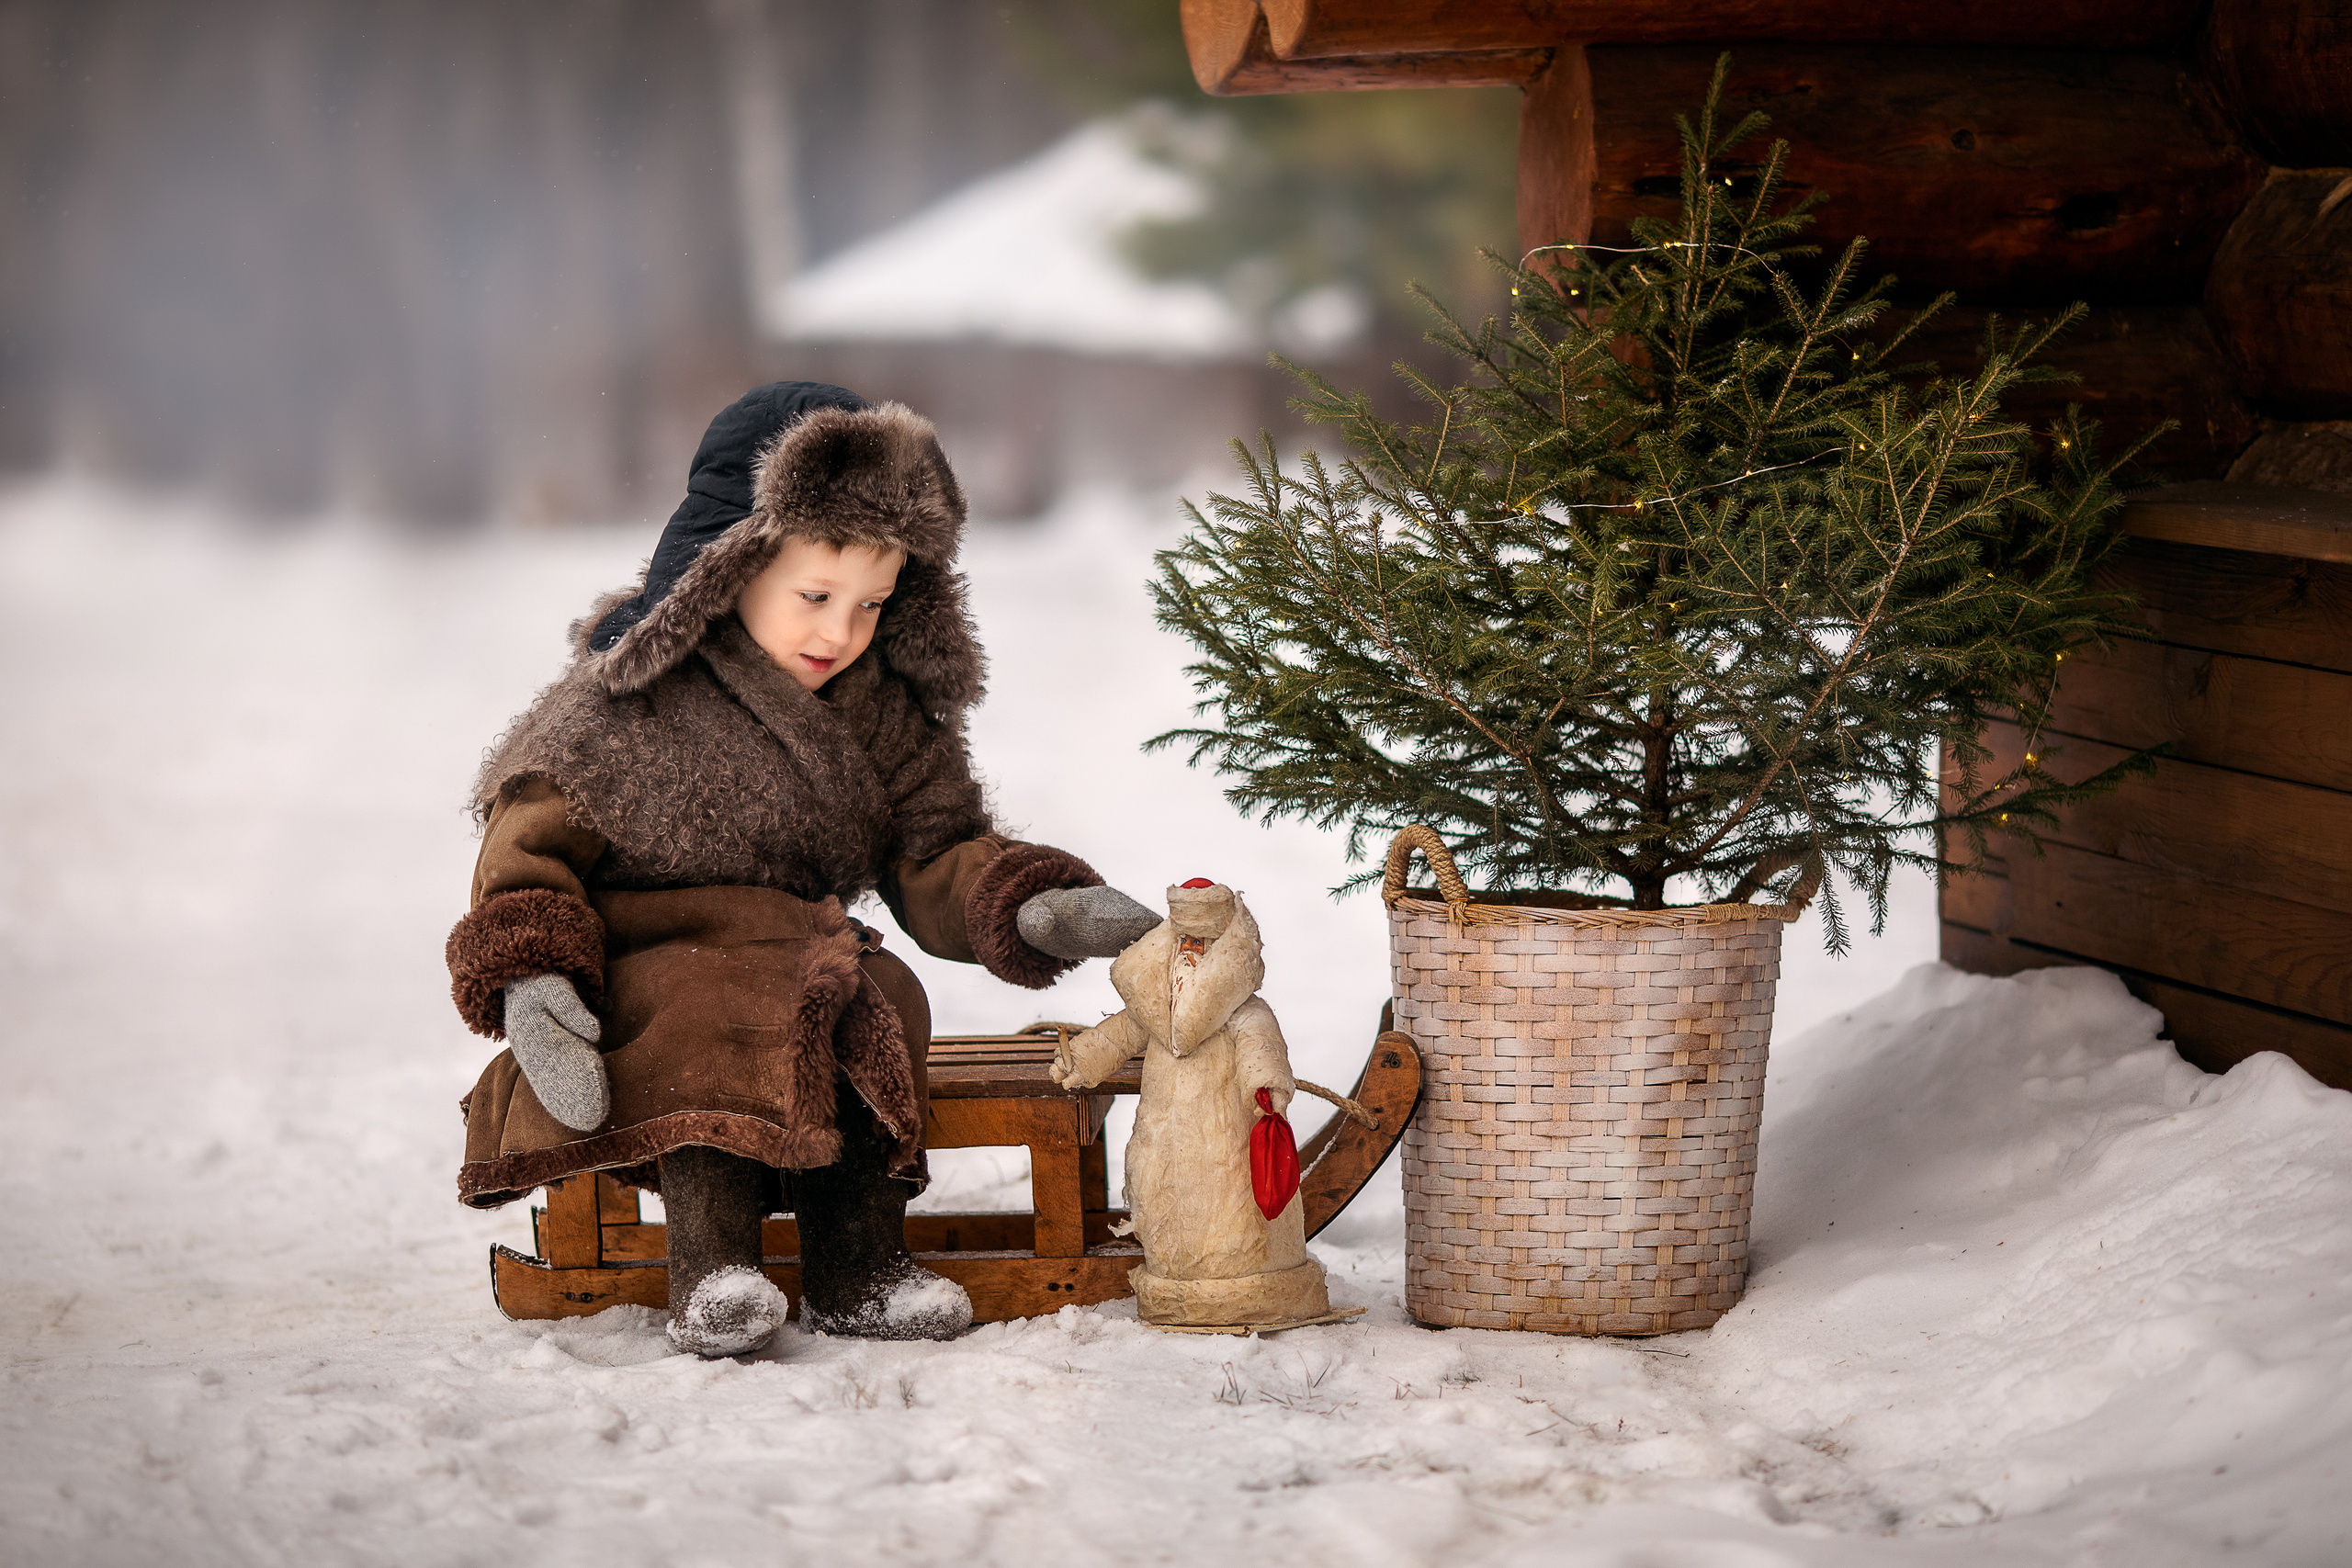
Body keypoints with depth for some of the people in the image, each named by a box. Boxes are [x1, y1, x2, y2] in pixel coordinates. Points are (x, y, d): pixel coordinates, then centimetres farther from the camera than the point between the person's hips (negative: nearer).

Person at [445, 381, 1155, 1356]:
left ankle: (853, 1270, -28)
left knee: (879, 1002, -28)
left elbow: (937, 861, 10)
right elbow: (532, 839, -5)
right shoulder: (630, 701, -4)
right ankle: (712, 1266, -40)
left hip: (799, 956, 4)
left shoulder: (886, 720, 9)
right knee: (709, 1013, -36)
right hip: (649, 967, -4)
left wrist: (1031, 907, -12)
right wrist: (529, 979, -22)